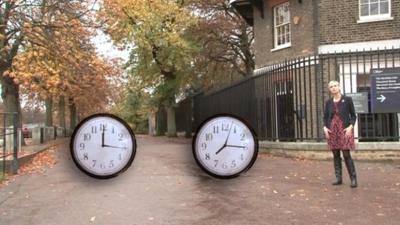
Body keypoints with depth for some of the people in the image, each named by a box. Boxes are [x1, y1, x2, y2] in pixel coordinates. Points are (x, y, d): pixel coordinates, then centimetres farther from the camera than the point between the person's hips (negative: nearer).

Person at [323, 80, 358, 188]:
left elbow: (353, 115, 2)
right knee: (336, 155, 7)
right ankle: (338, 178, 14)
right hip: (332, 130, 4)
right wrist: (325, 127, -3)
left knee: (346, 155, -8)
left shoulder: (347, 99, 0)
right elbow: (325, 117, 13)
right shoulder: (328, 102, 8)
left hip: (344, 130, -4)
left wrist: (350, 126, -12)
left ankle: (353, 179, -1)